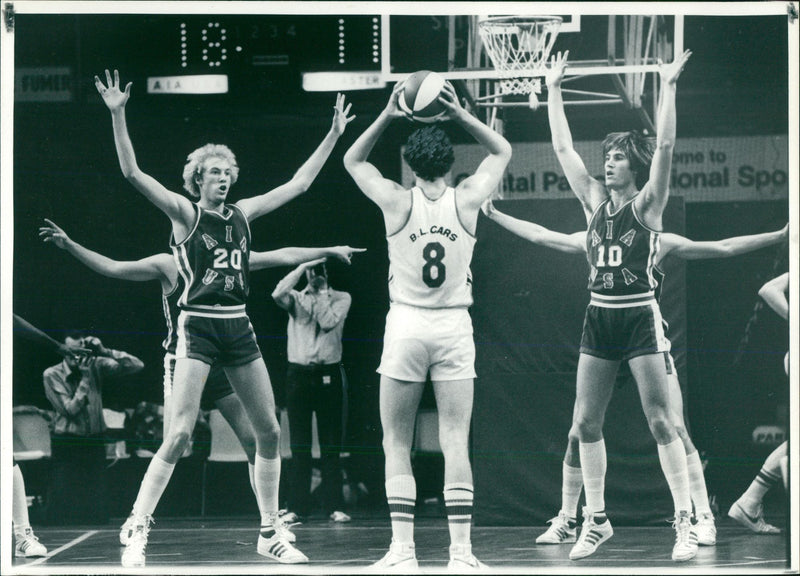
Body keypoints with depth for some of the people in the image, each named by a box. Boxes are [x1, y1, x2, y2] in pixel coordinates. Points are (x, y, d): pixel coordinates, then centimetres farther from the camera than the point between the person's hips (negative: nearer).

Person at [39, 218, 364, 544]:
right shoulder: (169, 265, -5)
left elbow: (285, 257, 12)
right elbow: (112, 268, -10)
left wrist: (329, 251, 15)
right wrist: (69, 246, -20)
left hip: (223, 366, 4)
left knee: (255, 442, 0)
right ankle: (136, 519, -1)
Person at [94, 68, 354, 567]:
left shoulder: (242, 214, 11)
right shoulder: (185, 214, -4)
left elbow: (299, 183, 18)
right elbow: (133, 173, -16)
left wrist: (334, 135, 18)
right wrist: (118, 116, -25)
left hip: (239, 328, 6)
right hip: (198, 328, -6)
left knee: (269, 430, 6)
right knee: (180, 435, -14)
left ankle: (271, 532, 18)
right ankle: (138, 533, -10)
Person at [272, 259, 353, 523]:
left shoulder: (341, 298, 8)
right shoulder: (296, 299, 10)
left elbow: (328, 322, -9)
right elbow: (278, 294, -12)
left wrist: (321, 293, -2)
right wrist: (302, 267, -11)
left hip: (328, 374, -1)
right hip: (299, 373, 1)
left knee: (330, 444, -2)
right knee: (299, 445, 1)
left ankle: (334, 506, -2)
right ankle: (297, 508, 2)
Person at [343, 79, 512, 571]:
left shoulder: (397, 201, -6)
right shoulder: (467, 200, -3)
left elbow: (353, 160, 14)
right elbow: (502, 152, 16)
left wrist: (387, 116, 7)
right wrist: (461, 115, 8)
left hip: (407, 323, -1)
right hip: (455, 326, 1)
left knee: (397, 444, 6)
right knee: (456, 442, 1)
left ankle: (403, 549, -1)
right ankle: (461, 551, -4)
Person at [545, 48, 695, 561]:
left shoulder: (647, 204, -4)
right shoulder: (595, 200, 10)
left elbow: (665, 146, -16)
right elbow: (563, 147, 11)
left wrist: (669, 86, -19)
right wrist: (554, 90, 12)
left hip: (640, 317, -6)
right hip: (599, 319, 6)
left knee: (661, 422, -7)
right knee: (586, 424, 4)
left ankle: (686, 522, -6)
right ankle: (596, 520, 14)